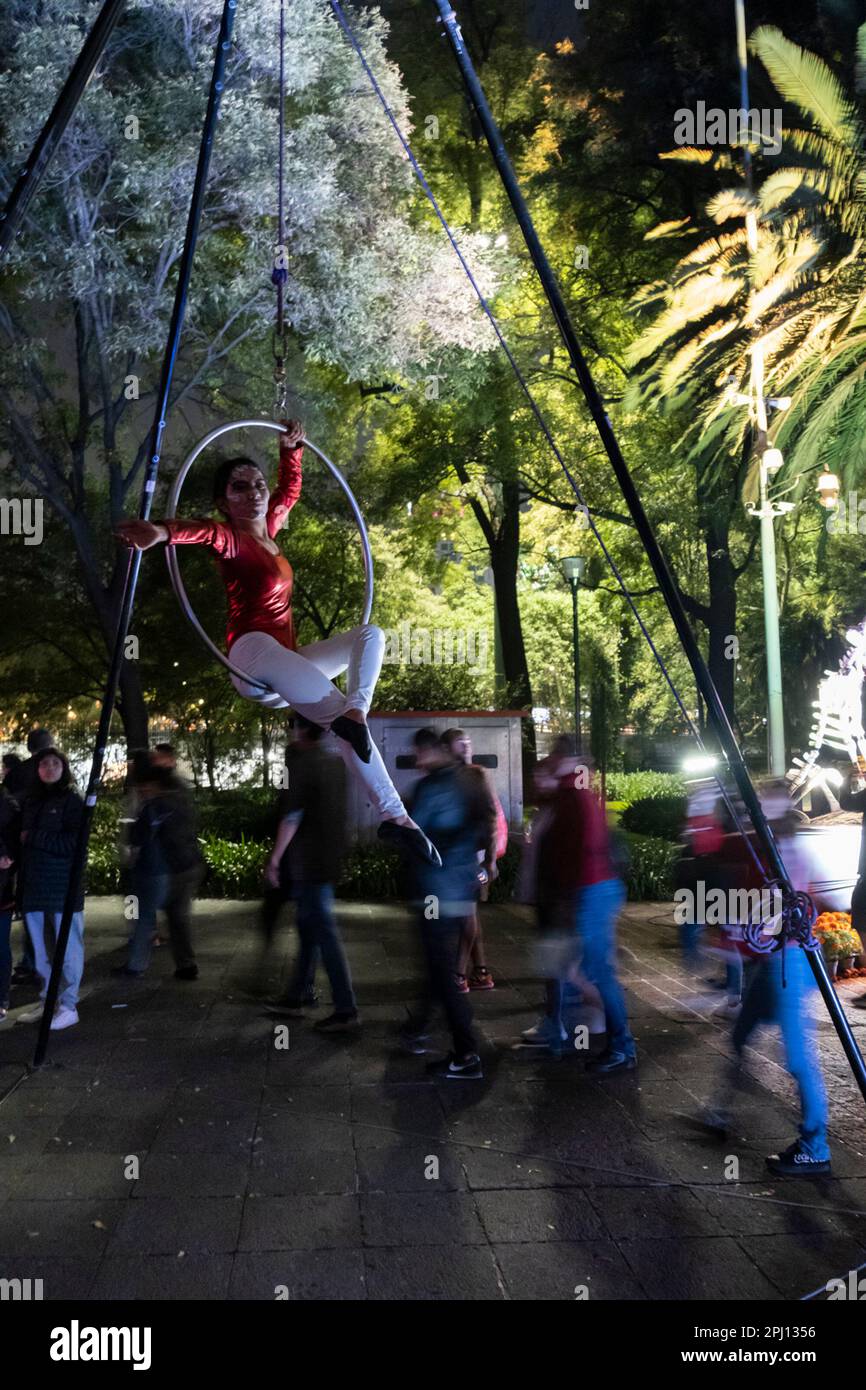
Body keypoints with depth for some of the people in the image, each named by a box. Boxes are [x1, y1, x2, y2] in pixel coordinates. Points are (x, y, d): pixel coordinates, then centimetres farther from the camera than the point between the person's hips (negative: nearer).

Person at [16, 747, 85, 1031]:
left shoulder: (72, 801, -3)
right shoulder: (30, 801, 14)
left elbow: (73, 843, -12)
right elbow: (21, 838, 19)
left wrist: (34, 837, -11)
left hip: (63, 888, -6)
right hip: (33, 887, 6)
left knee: (67, 948, 0)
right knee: (41, 950, 12)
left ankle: (68, 1007, 6)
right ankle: (47, 1002, 23)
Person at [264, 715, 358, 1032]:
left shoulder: (301, 765, -15)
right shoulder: (336, 763, 9)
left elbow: (292, 816, -19)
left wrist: (275, 859, -14)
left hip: (307, 862, -9)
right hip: (330, 859, 9)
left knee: (324, 933, -6)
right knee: (309, 928, 18)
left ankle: (346, 1011, -4)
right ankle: (298, 994, 30)